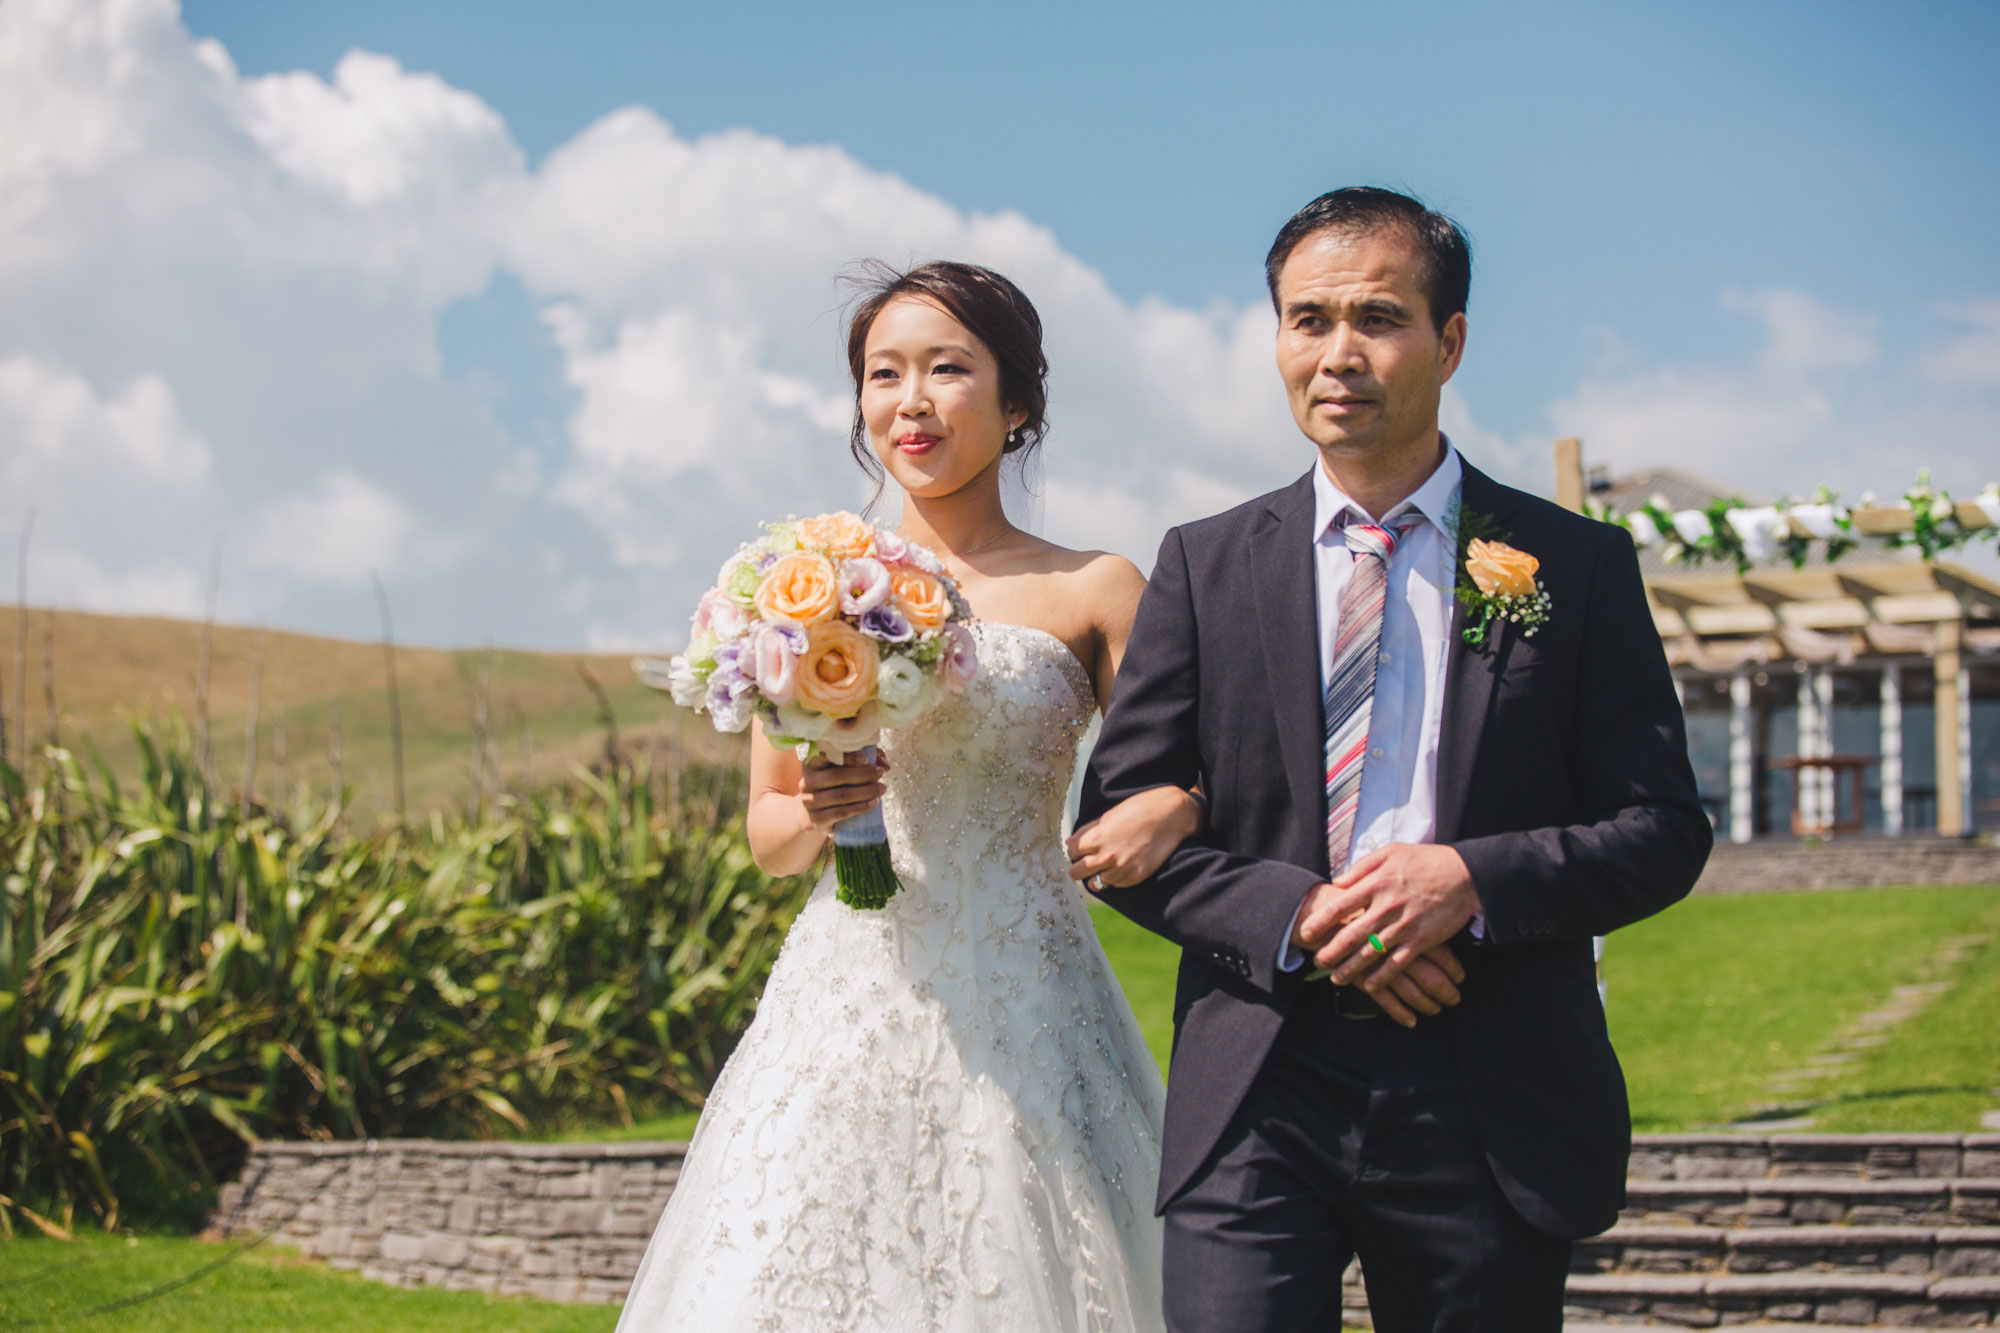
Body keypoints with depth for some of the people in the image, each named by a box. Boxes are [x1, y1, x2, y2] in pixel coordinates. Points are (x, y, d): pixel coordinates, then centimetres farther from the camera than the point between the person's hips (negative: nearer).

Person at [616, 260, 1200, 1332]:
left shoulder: (1093, 592, 3)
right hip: (844, 1003, 2)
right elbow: (767, 837, 14)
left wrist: (1175, 808, -19)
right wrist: (816, 813, -9)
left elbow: (1191, 784, 4)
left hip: (1020, 1014, -2)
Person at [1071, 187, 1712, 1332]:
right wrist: (1291, 914, -12)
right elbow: (1118, 822, 5)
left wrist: (1473, 880, -14)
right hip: (1258, 1106, 0)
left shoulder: (1578, 567, 5)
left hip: (1493, 1110, 0)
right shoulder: (1206, 566, 8)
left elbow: (1663, 831, 3)